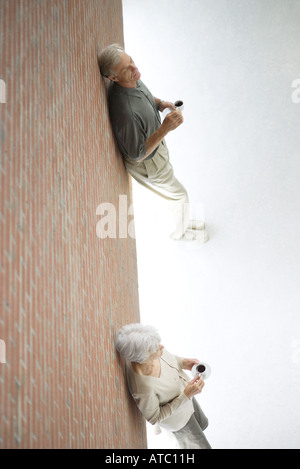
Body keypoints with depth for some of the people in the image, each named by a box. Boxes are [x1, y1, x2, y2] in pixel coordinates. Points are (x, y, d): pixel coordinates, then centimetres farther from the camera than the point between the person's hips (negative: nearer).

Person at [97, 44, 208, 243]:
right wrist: (166, 128, -41)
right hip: (148, 163, -8)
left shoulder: (131, 79, -16)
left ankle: (183, 222, 60)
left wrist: (160, 103, -10)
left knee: (172, 188, 32)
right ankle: (181, 231, 47)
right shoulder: (126, 111, -45)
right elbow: (137, 154, -34)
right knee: (180, 195, 17)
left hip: (156, 144, 8)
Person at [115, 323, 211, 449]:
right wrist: (186, 395, -34)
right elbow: (154, 418, -27)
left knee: (202, 424, 34)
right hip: (176, 418, -6)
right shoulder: (144, 388, -47)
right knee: (201, 447, 18)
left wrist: (182, 362, -20)